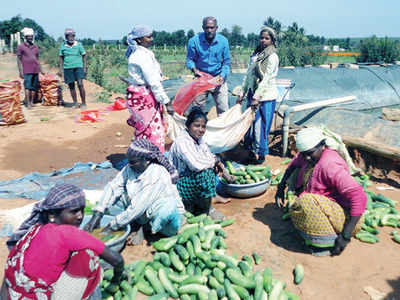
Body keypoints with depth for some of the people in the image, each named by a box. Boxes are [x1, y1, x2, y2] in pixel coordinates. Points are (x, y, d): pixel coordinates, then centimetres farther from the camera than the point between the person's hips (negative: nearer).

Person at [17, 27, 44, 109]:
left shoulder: (35, 47, 15)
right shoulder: (21, 47, 2)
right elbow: (19, 60, 0)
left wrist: (41, 70, 16)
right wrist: (20, 71, -7)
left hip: (36, 70, 5)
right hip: (27, 71, -5)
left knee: (34, 87, 5)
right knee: (28, 86, -11)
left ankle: (32, 102, 13)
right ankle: (28, 103, -9)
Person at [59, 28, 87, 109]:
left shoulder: (78, 44, 2)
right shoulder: (63, 45, 8)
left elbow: (84, 56, 5)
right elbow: (61, 57, 13)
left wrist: (85, 67, -2)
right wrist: (61, 68, 6)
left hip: (78, 67, -3)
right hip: (67, 68, 3)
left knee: (80, 84, -13)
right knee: (71, 86, 4)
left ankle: (83, 103, -5)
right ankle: (75, 103, 13)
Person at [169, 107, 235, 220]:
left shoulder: (198, 139, 3)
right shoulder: (182, 142, -25)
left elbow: (210, 156, 15)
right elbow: (196, 165, -36)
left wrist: (218, 164, -8)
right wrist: (214, 161, -17)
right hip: (178, 184, -9)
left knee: (211, 164, 10)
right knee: (205, 173, -31)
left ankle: (212, 196, 13)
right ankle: (206, 209, -10)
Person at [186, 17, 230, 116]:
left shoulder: (223, 41, -3)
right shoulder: (194, 41, -7)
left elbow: (227, 62, 2)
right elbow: (189, 59, 1)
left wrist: (222, 76, -13)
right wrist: (194, 68, -19)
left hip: (218, 79, 1)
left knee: (223, 110, 0)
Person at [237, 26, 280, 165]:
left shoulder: (272, 57, -9)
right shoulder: (255, 54, 12)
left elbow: (266, 79, -16)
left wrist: (257, 97, -19)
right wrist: (242, 93, 12)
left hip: (265, 97, -7)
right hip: (253, 94, 7)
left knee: (260, 125, -2)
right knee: (249, 122, 9)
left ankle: (260, 153, 11)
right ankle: (252, 150, 23)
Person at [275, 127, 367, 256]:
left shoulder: (330, 165, -28)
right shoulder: (310, 155, -2)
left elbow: (359, 197, -33)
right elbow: (294, 164, 22)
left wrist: (346, 236, -31)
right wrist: (281, 187, 11)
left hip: (344, 216, -9)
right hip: (325, 205, 9)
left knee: (305, 202, -35)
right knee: (296, 174, 8)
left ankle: (330, 242, -15)